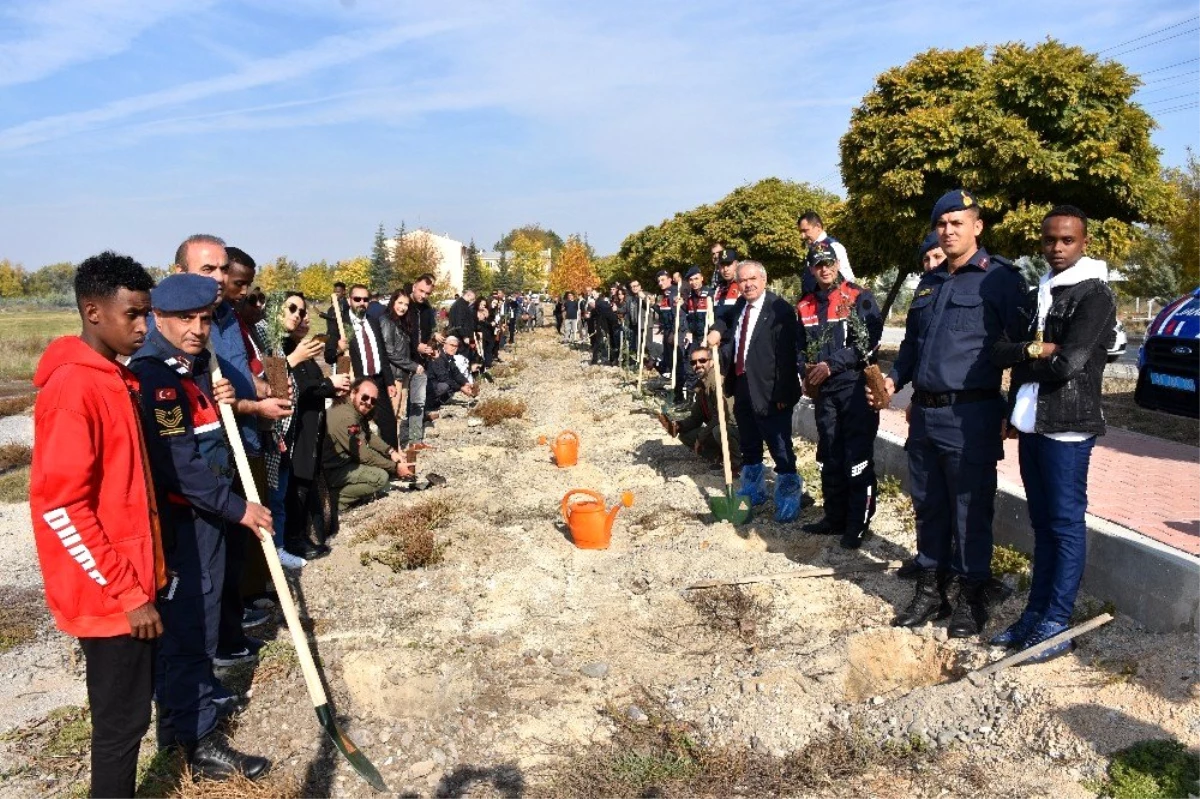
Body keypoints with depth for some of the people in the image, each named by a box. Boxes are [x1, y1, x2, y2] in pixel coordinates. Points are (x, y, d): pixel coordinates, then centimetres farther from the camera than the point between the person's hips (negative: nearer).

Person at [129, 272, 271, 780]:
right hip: (177, 521, -9)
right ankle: (198, 740, 11)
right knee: (186, 626, -1)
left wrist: (223, 404, 0)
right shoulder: (150, 374, -20)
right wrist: (238, 508, -18)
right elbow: (179, 462, -24)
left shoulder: (198, 364, 9)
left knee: (200, 619, 20)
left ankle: (183, 711, 39)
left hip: (208, 511, 9)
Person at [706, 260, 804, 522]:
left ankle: (788, 498, 17)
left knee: (781, 449, 1)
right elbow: (733, 339, 29)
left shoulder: (780, 309, -14)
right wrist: (718, 331, 6)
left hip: (769, 392, -8)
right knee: (749, 447, 21)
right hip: (743, 388, 8)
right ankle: (753, 491, 37)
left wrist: (783, 393, -20)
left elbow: (786, 355, -18)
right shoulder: (740, 306, 10)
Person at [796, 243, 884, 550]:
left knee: (858, 458, -4)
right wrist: (807, 371, 1)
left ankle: (859, 523, 5)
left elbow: (869, 342, -12)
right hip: (824, 390, 6)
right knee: (830, 458, 12)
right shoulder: (805, 307, 13)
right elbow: (801, 348, 20)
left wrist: (831, 365, -14)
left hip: (857, 387, -6)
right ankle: (835, 518, 23)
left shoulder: (860, 299, -3)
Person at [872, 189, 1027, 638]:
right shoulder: (929, 283, 17)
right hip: (924, 412, 7)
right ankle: (930, 590, 26)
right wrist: (894, 379, 7)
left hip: (970, 416, -7)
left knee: (971, 510, 2)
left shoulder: (1000, 279, -5)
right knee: (928, 506, 13)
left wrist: (1014, 408, -12)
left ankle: (971, 597, 17)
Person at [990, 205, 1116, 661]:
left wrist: (1023, 358, -4)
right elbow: (1000, 352, 7)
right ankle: (1035, 614, 21)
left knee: (1066, 525, -1)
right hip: (1030, 425, 7)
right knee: (1042, 523, 13)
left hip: (1067, 427, -7)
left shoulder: (1094, 295, -7)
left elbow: (1070, 363, -19)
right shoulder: (1037, 295, 16)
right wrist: (1035, 350, -10)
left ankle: (1056, 627, 6)